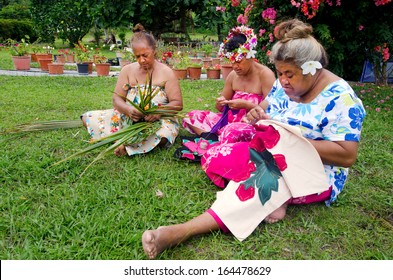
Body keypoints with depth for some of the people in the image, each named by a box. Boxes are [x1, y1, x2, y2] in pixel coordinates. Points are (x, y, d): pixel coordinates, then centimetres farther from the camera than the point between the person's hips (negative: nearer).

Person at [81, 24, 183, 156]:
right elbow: (117, 98, 2)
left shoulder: (166, 73, -3)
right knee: (88, 118, -8)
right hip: (128, 118, 4)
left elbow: (177, 104, -7)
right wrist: (128, 109, -21)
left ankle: (127, 146, -19)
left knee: (162, 137, -40)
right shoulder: (128, 70, 5)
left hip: (158, 121, -3)